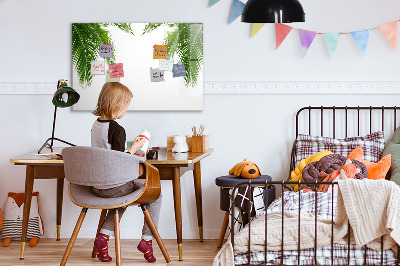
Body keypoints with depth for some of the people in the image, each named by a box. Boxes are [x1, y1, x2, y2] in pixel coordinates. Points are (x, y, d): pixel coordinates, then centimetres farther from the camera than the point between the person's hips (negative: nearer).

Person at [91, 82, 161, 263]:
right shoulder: (117, 129, -19)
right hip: (114, 186, -8)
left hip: (96, 186, 8)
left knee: (123, 195, 36)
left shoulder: (95, 125, 6)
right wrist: (134, 148, -8)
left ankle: (104, 236, 18)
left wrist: (130, 155, 19)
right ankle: (147, 239, 9)